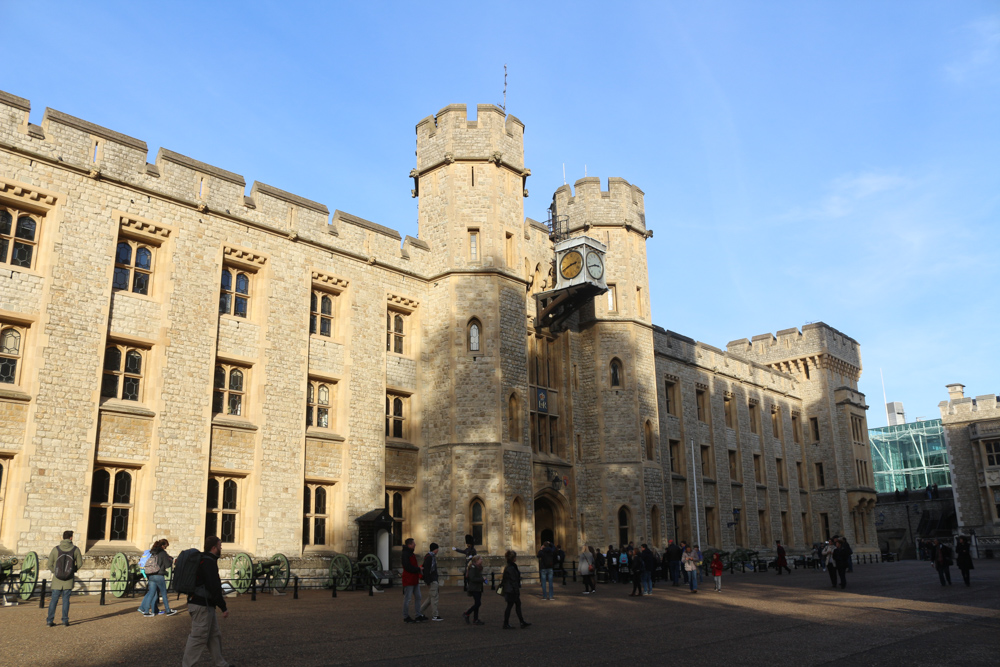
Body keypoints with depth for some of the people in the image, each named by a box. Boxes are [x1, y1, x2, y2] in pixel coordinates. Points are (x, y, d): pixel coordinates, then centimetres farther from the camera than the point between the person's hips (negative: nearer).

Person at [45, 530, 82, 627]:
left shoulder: (56, 549, -6)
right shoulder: (75, 549, -5)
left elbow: (50, 564, -2)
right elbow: (79, 564, 1)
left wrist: (54, 572, 16)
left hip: (57, 579, 0)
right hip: (69, 580, 0)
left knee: (54, 600, 10)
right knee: (66, 599, 8)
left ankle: (50, 620, 11)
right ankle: (65, 620, 10)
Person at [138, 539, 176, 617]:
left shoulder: (153, 552, 11)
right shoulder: (163, 553, -9)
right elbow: (168, 565, -8)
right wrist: (171, 560, 13)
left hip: (150, 575, 6)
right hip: (159, 576, -6)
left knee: (151, 593, 10)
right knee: (164, 593, 5)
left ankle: (146, 611, 7)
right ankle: (168, 611, 14)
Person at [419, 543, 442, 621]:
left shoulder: (432, 556, 17)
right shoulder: (429, 557, -16)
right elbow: (426, 569, -22)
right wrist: (428, 581, -23)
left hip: (434, 580, 11)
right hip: (432, 581, -11)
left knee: (430, 597, 14)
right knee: (434, 597, -5)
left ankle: (420, 611, 19)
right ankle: (434, 616, 1)